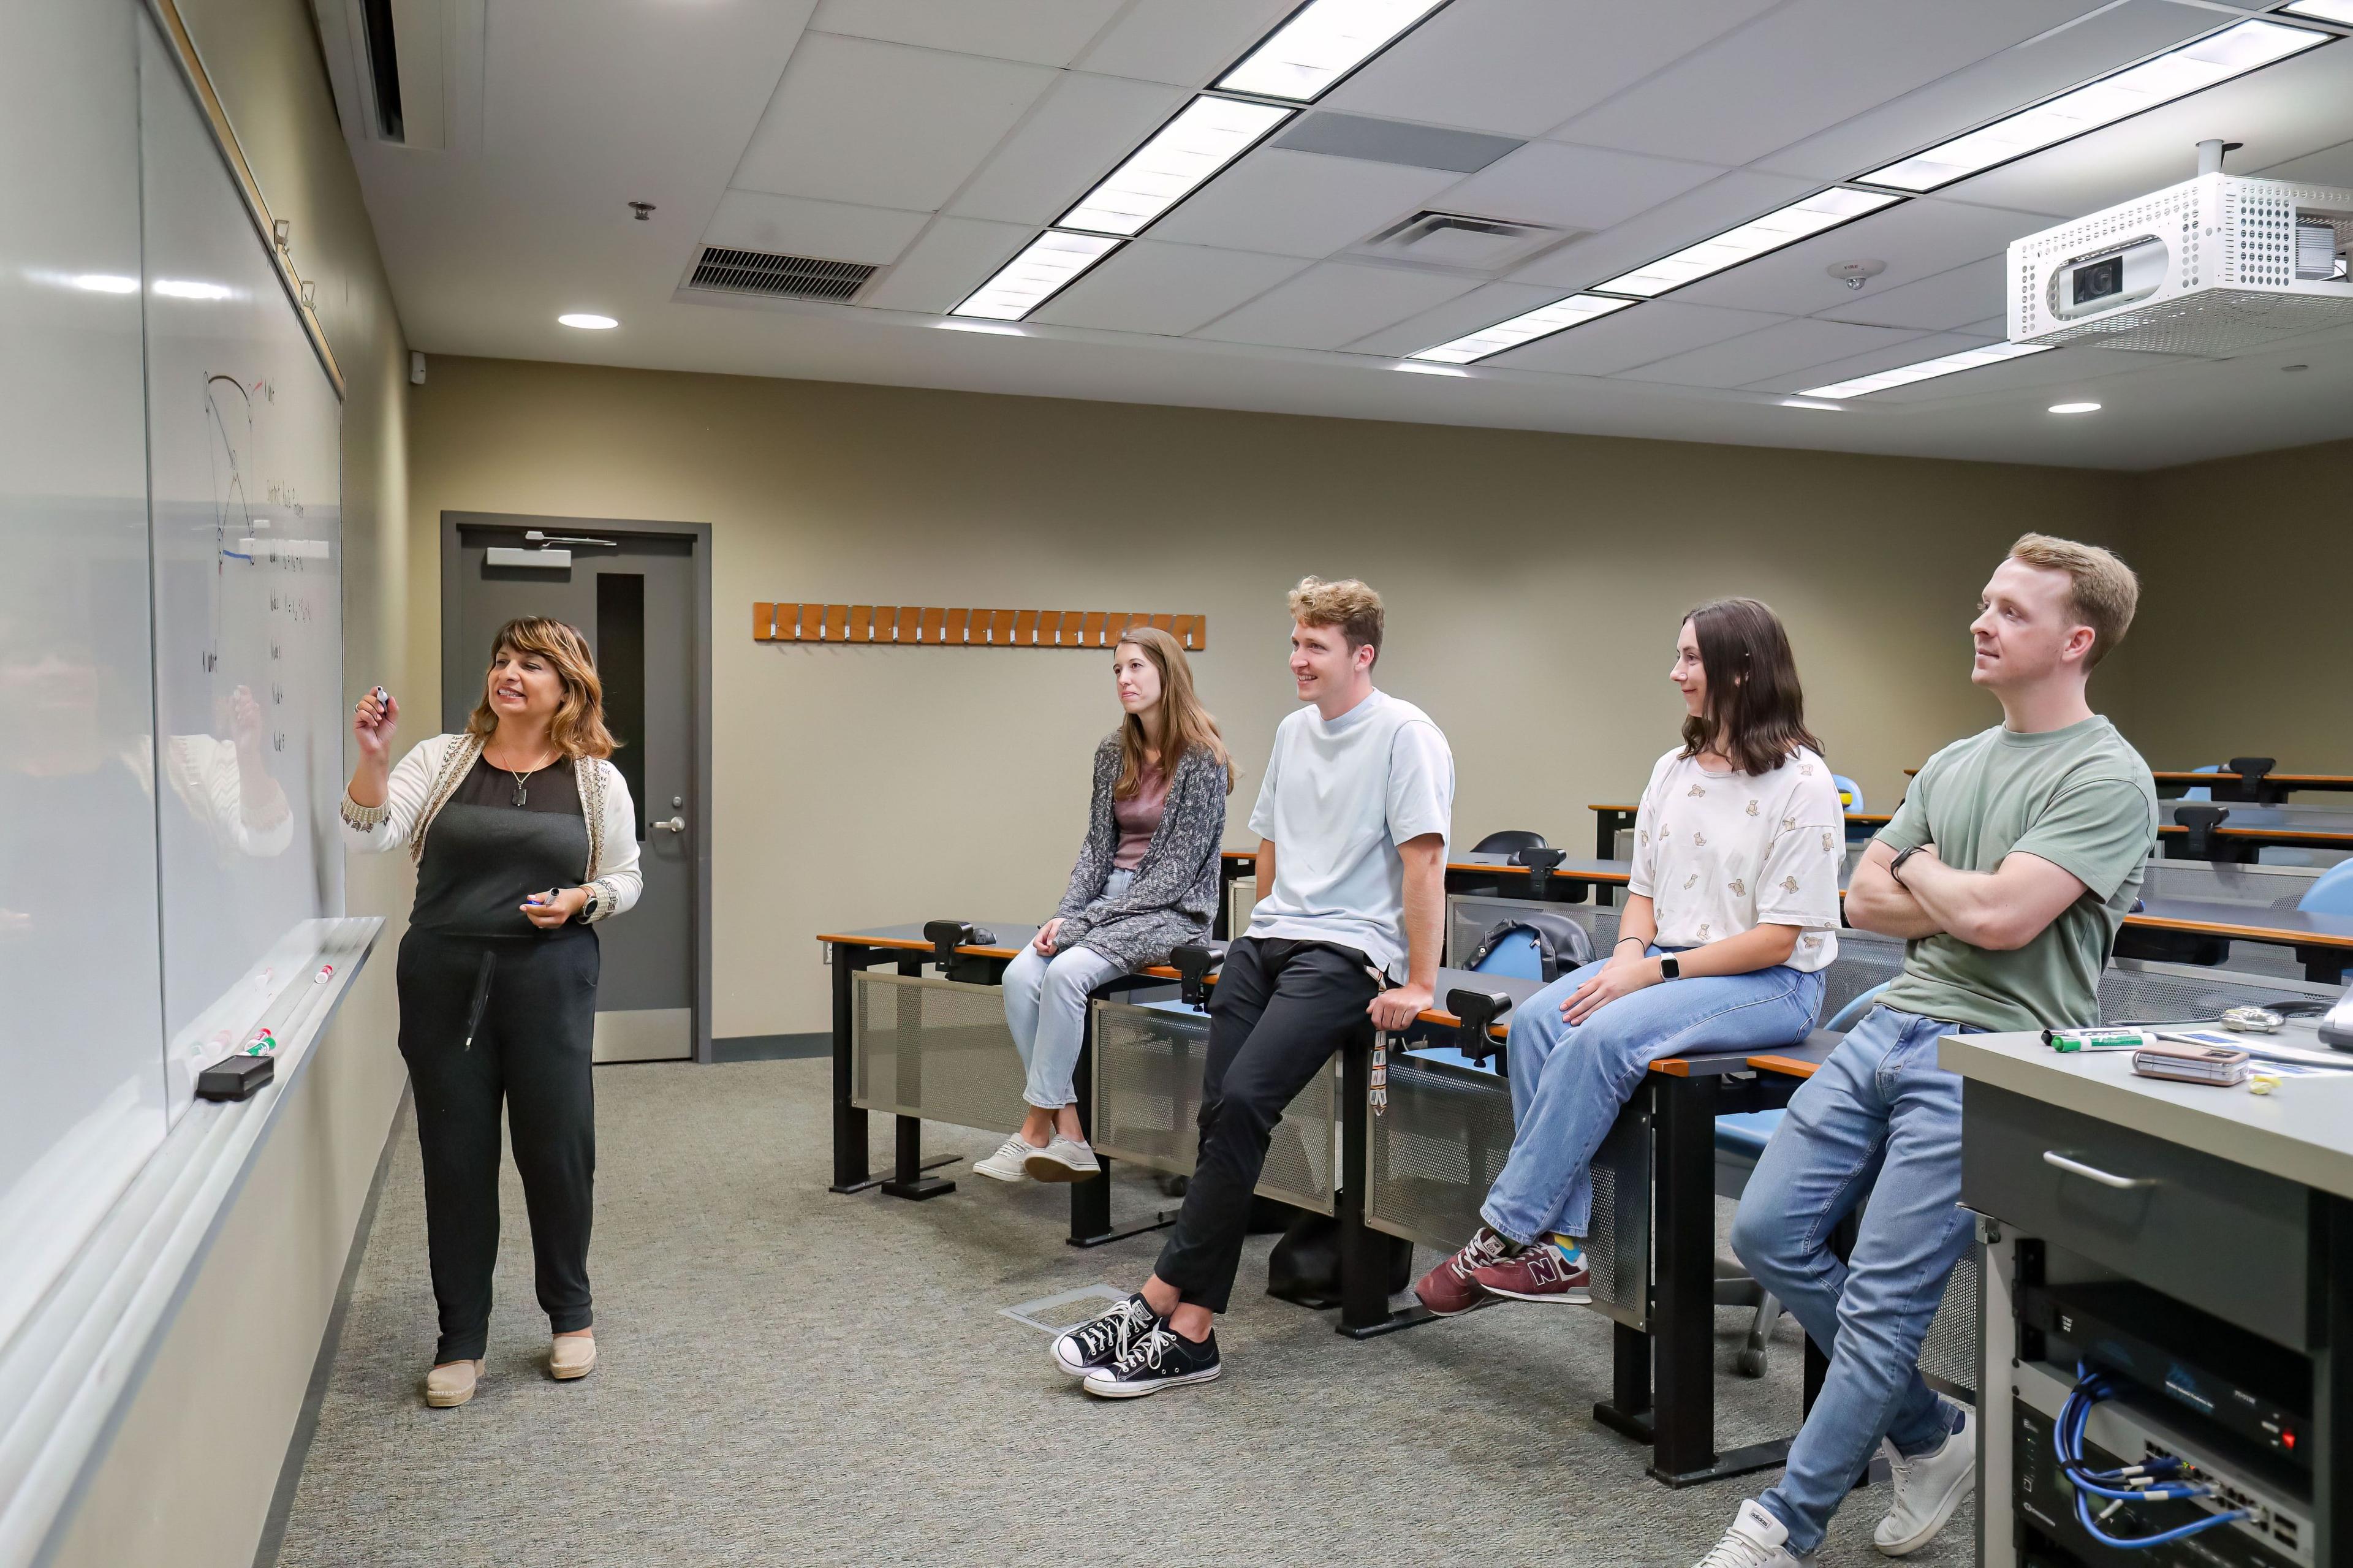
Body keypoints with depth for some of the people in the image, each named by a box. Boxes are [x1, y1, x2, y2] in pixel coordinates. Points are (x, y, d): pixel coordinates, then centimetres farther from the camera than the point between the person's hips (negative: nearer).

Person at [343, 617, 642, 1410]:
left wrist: (580, 900, -10)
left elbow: (625, 878, 10)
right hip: (443, 978, 1)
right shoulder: (441, 758, 4)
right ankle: (460, 1339, 20)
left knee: (557, 1146, 4)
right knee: (454, 1155, 6)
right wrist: (372, 757, -21)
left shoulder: (597, 779, 4)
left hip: (550, 979, 0)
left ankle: (571, 1314, 27)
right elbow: (371, 835, -6)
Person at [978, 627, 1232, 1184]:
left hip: (1172, 910, -6)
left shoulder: (1202, 759, -10)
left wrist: (1087, 920, -16)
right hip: (1109, 899, 6)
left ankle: (1036, 1130, -17)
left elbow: (1178, 869, -13)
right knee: (1019, 976, -19)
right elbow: (1097, 845, 11)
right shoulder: (1114, 752, 10)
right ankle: (1067, 1135, -16)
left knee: (1066, 973, -30)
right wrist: (1065, 915, -6)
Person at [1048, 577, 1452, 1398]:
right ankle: (1191, 1330, -7)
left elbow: (1424, 861, -12)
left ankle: (1159, 1299, -15)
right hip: (1266, 940, 7)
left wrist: (1419, 982, -15)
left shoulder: (1406, 735, -7)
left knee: (1244, 1099, -23)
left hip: (1347, 952, -7)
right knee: (1222, 1114, -8)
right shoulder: (1293, 731, 18)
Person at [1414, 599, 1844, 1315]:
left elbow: (1780, 938, -14)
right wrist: (1629, 954, -6)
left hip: (1772, 983, -7)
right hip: (1666, 963, 7)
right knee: (1534, 1019, -20)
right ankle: (1559, 1251, -19)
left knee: (1601, 1037, -31)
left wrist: (1654, 972, -18)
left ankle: (1507, 1235, -19)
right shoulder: (1673, 771, 13)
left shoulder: (1801, 783, -10)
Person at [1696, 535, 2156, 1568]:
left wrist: (1920, 871, -1)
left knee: (1882, 1301, -7)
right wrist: (1966, 905, -5)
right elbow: (1864, 899, 12)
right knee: (1768, 1231, 4)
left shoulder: (2107, 778, -8)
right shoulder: (1953, 763, 16)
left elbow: (1998, 916, -21)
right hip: (1892, 1026, 8)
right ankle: (1930, 1436, 22)